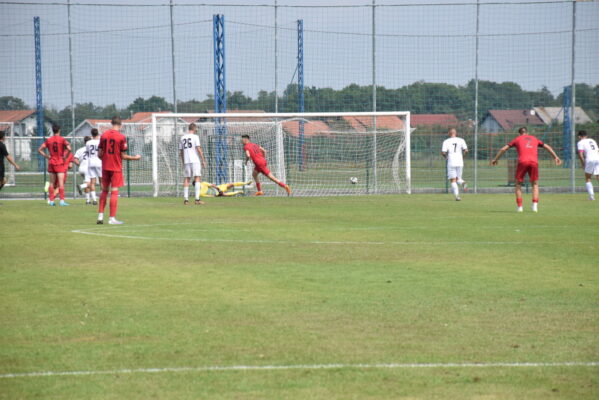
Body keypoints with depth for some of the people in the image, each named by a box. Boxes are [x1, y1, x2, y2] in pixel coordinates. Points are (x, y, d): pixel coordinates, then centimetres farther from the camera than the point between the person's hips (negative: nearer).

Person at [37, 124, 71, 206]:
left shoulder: (48, 140, 4)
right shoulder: (62, 139, -7)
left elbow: (40, 150, 5)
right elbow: (69, 148, -20)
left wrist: (46, 156, 6)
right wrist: (65, 157, -8)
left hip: (51, 162, 4)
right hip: (60, 162, -3)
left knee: (52, 183, 10)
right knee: (61, 182, -6)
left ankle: (51, 201, 10)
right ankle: (62, 200, -13)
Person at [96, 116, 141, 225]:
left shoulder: (104, 135, 3)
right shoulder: (121, 137, -10)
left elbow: (99, 154, 3)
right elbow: (123, 156, -9)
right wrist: (135, 158, 6)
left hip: (105, 167, 4)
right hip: (116, 167, -4)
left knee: (104, 191, 13)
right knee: (114, 192, -2)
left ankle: (100, 216, 11)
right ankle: (112, 218, -4)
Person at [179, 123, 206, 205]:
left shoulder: (182, 138, 13)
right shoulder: (195, 137, -4)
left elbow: (181, 152, 16)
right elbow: (198, 149, -11)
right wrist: (203, 160, -7)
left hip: (186, 161, 5)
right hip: (195, 160, -5)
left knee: (187, 179, 10)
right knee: (197, 178, -5)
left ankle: (185, 199, 7)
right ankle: (197, 198, -14)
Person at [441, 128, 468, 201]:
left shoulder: (446, 141, 0)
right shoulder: (461, 140, 5)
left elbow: (443, 152, -8)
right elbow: (466, 150, -4)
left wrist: (445, 157, 13)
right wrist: (462, 155, 14)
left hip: (451, 163, -2)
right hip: (460, 163, 2)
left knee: (453, 180, 1)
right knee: (458, 178, 17)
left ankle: (457, 195, -14)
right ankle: (463, 183, -17)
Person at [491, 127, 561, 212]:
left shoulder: (517, 139, 23)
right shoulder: (534, 139, 29)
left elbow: (503, 149, 23)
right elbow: (547, 147, 30)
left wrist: (495, 159, 33)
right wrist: (555, 157, 34)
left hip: (522, 161, -1)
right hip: (534, 162, 2)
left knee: (518, 183, 14)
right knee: (535, 184, 15)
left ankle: (519, 206, 4)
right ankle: (535, 205, -1)